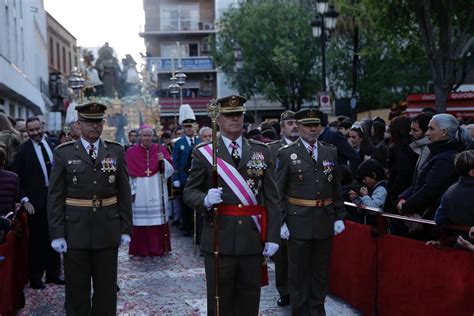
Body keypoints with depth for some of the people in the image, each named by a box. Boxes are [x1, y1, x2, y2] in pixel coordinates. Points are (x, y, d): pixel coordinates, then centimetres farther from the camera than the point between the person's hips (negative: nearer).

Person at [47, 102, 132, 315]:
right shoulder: (64, 153, -1)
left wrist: (126, 228, 2)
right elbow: (55, 197, -1)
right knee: (77, 290, 9)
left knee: (107, 289, 10)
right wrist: (56, 234, -6)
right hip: (75, 232, -1)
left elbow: (124, 193, 5)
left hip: (108, 232, 1)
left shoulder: (116, 151, 4)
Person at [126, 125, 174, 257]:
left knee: (159, 220, 1)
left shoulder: (160, 150, 6)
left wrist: (163, 161, -16)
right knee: (141, 220, -2)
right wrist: (131, 191, -4)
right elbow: (128, 174, 3)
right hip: (140, 194, -1)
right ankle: (142, 249, 8)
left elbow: (170, 170, 2)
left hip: (157, 193, 1)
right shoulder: (131, 152, 4)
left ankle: (159, 248, 12)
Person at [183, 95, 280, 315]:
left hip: (253, 239, 2)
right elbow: (189, 192, 3)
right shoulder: (204, 153, 1)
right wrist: (205, 199, -20)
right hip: (219, 239, -2)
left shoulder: (262, 151, 7)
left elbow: (271, 197, 5)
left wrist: (272, 236, -2)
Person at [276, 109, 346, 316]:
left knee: (321, 272, 12)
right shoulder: (287, 154, -3)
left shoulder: (331, 152, 8)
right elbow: (279, 192, -3)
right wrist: (281, 222, -8)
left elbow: (337, 188, 12)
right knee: (299, 273, 6)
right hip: (298, 222, -3)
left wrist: (339, 217, 7)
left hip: (325, 221, 3)